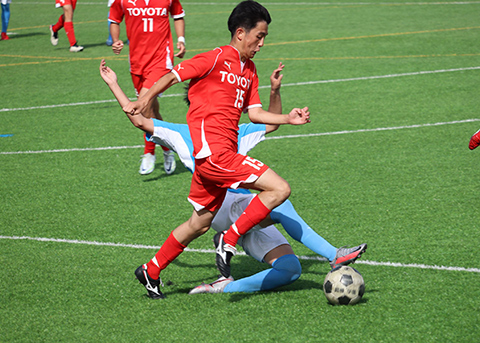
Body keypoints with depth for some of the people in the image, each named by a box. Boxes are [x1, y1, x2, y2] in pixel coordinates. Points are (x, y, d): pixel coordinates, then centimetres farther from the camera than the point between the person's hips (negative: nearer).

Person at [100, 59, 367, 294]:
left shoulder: (235, 134, 28)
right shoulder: (184, 134, 14)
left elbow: (272, 123, 32)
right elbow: (139, 120, 10)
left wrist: (275, 91, 15)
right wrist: (114, 85, 8)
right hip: (220, 206, -6)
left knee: (290, 270, -12)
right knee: (281, 205, -32)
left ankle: (224, 287, -12)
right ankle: (335, 256, -32)